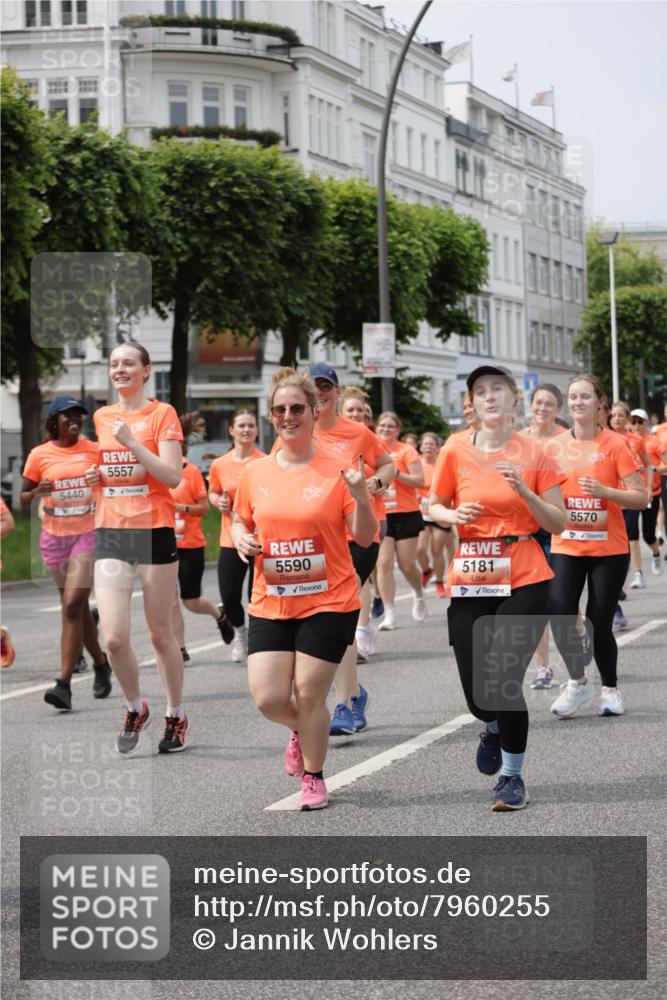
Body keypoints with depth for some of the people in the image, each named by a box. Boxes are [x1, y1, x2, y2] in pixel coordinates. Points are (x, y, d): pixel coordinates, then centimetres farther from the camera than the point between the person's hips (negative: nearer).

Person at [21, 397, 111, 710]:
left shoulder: (95, 450, 0)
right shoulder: (39, 455, 0)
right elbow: (24, 502, 5)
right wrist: (37, 491, -15)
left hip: (88, 535, -2)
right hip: (54, 537, 2)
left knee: (72, 605, -16)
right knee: (78, 607, 13)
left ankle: (64, 684, -18)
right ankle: (101, 663, 36)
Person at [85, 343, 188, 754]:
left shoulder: (162, 413, -3)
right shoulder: (101, 417, 11)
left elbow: (173, 476, -12)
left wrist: (133, 442, -19)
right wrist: (92, 476, 4)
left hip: (155, 531, -4)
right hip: (110, 534, 4)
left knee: (161, 633, 5)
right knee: (114, 638, -6)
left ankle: (176, 716, 22)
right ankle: (136, 708, 18)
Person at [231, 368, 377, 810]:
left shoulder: (338, 469, -7)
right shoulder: (255, 472, 3)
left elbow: (365, 537, -6)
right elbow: (240, 521, 19)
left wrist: (361, 498, -25)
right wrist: (242, 540, -4)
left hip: (329, 602, -3)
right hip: (270, 604, 3)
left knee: (309, 696, 0)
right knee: (268, 698, -2)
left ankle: (314, 778, 24)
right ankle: (300, 730, 34)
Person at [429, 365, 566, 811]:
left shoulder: (534, 454, -2)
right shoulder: (456, 451, 0)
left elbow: (557, 523, 0)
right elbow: (435, 506, 12)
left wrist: (523, 490, -15)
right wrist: (455, 516, -10)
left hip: (525, 581, -2)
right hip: (470, 582, 2)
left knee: (503, 681, -14)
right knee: (476, 693, 1)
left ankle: (512, 776, 9)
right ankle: (495, 727, 41)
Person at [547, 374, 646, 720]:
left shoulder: (615, 444, -7)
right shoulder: (554, 446, 3)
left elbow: (640, 498, -10)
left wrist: (604, 491, -24)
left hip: (608, 550, -2)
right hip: (566, 547, 3)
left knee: (599, 624, -3)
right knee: (560, 613, -14)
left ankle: (610, 688, 23)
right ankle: (577, 682, 10)